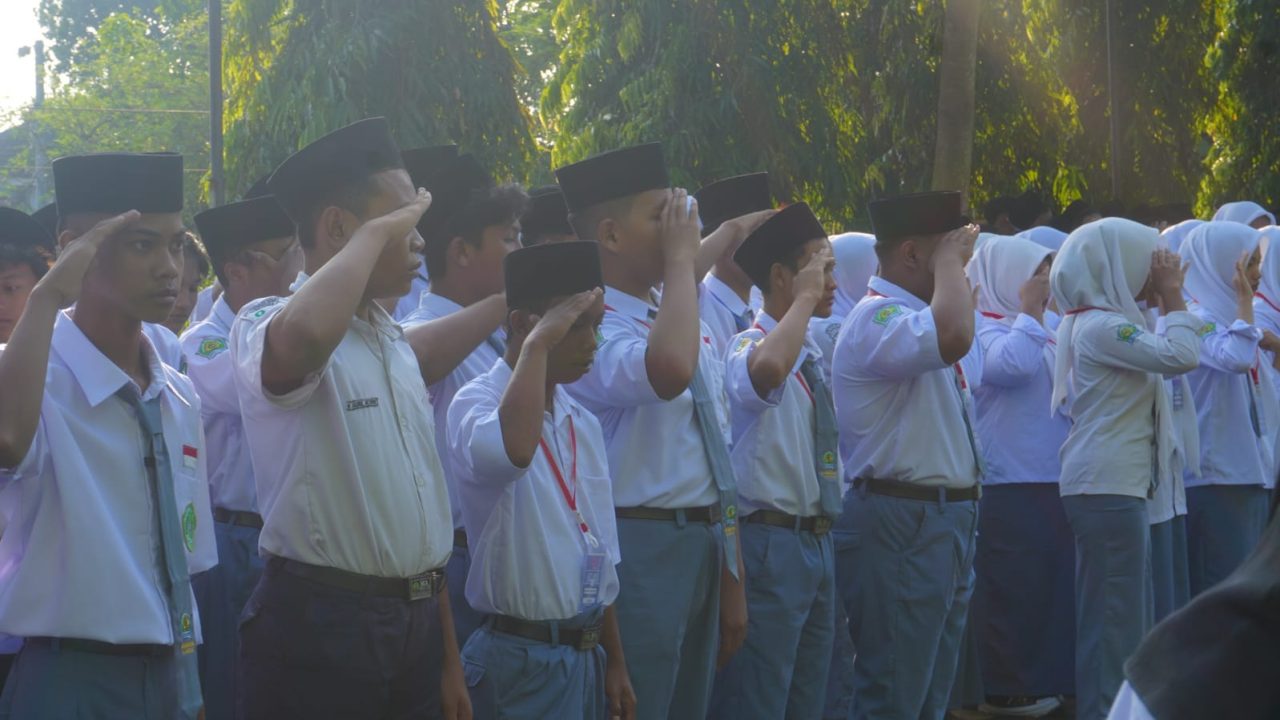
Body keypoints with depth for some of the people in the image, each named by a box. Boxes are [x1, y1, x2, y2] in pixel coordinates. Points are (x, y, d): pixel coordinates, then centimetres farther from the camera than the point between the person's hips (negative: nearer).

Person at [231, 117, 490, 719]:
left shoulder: (397, 347, 15)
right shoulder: (266, 325, -10)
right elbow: (303, 336, -37)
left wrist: (448, 659, 17)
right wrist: (376, 233, -21)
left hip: (417, 623, 8)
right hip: (319, 628, -8)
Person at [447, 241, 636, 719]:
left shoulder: (583, 424, 12)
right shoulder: (477, 404, -11)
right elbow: (512, 451, -36)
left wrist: (615, 663, 17)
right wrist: (539, 343, -25)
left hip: (588, 655, 7)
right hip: (523, 659, -7)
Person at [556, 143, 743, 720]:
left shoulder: (686, 324, 13)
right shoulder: (592, 329, -14)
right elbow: (667, 371, -37)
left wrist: (732, 584, 18)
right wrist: (681, 259, -22)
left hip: (705, 545, 9)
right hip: (640, 551, -8)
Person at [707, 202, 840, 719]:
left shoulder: (813, 356, 14)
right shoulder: (748, 346, -14)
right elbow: (766, 370, -41)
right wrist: (805, 299, -27)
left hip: (819, 542, 9)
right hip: (770, 545, -9)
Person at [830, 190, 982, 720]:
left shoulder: (919, 316, 17)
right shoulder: (876, 318, -15)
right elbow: (953, 337, -37)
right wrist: (949, 262, -18)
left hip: (945, 521, 10)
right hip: (902, 524, -10)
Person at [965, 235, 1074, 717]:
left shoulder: (1046, 331, 17)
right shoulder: (982, 330, -10)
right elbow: (1013, 364, -29)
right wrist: (1029, 311, -15)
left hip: (1052, 479, 9)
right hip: (1009, 484, -9)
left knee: (1052, 585, 13)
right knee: (1012, 589, -4)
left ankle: (1045, 680, 22)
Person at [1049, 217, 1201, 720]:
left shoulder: (1101, 322, 15)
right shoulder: (1101, 326, -16)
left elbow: (1163, 359, 21)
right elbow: (1181, 357, -23)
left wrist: (1167, 301, 15)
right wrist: (1173, 299, -11)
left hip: (1116, 487, 10)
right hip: (1107, 489, -10)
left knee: (1126, 617, 14)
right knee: (1114, 619, -8)